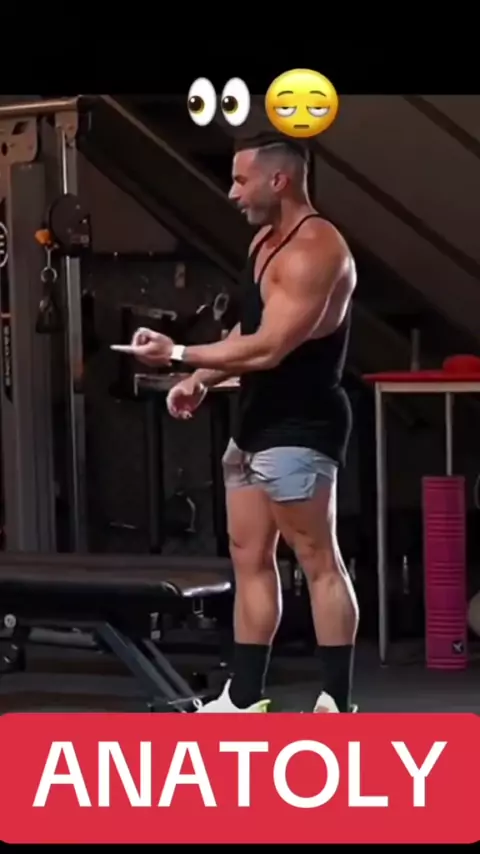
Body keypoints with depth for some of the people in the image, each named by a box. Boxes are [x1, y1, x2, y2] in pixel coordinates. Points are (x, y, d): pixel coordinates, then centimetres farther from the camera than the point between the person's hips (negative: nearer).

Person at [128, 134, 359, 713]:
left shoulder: (315, 251, -20)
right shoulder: (266, 240, 13)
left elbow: (268, 348, -25)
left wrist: (178, 354, -18)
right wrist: (200, 380, 6)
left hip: (300, 429, -10)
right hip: (257, 425, 10)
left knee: (318, 562, -6)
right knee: (249, 559, 11)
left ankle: (336, 707, -2)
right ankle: (244, 700, 17)